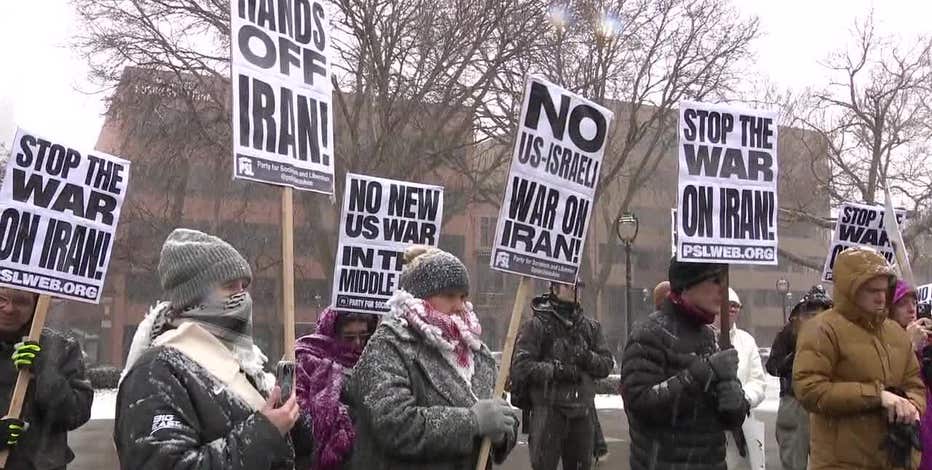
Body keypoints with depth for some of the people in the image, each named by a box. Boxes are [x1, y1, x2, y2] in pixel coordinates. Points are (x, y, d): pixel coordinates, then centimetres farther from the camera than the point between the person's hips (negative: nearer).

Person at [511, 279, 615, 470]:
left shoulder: (591, 326, 14)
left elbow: (607, 364, 9)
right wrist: (556, 370, -19)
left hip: (583, 412, 5)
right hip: (548, 410, -5)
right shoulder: (537, 324, -3)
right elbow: (520, 367, -11)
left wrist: (587, 358, -11)